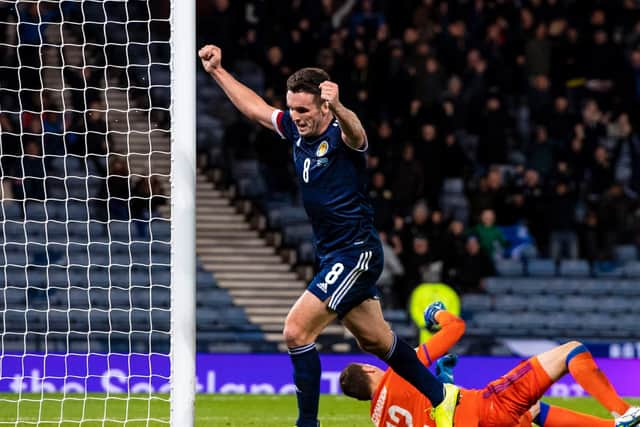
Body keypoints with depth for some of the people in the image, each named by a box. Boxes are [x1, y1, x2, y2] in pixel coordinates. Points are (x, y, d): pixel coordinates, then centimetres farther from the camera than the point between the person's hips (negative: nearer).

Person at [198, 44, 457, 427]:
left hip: (356, 251, -9)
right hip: (333, 254, 9)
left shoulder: (341, 134, -19)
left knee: (297, 331, -15)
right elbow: (255, 107, 20)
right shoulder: (297, 129, 3)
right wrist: (218, 71, 18)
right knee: (376, 341, 18)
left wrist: (338, 107, -66)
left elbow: (355, 133, -45)